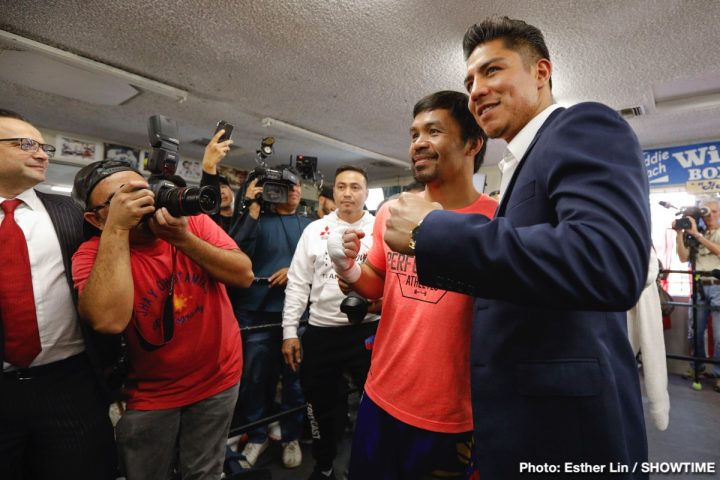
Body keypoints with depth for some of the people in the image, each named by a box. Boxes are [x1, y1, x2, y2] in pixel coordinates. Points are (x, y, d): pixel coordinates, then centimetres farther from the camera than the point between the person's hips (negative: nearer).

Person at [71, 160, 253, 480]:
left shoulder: (195, 223, -10)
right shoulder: (93, 254, -15)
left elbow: (245, 275, -18)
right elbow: (109, 320, -34)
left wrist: (183, 239, -27)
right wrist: (117, 228, -32)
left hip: (218, 379, 2)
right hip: (150, 394, -1)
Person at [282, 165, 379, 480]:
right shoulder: (315, 230, 4)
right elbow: (298, 282, 4)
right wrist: (289, 330, 2)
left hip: (368, 330, -2)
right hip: (320, 331, 3)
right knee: (320, 405, 20)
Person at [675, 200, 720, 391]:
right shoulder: (694, 234, 12)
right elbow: (683, 257, 2)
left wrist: (697, 234, -16)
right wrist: (680, 233, -4)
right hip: (699, 287, 3)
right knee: (694, 331, 6)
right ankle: (697, 366, 21)